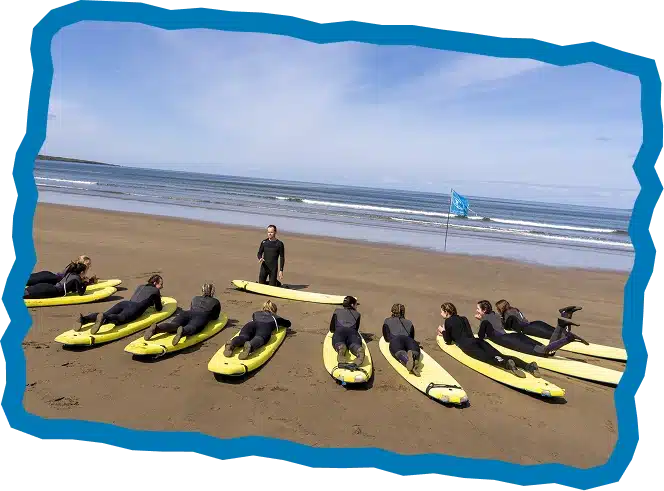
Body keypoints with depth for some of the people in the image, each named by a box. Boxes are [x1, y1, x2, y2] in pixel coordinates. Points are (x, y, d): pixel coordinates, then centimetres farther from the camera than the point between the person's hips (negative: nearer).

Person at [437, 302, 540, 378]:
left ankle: (507, 364, -60)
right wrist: (446, 332, 44)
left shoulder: (448, 321, 9)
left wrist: (443, 331, 28)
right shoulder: (463, 318, 30)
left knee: (487, 358, -28)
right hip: (477, 341, 6)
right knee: (499, 355, -13)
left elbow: (448, 341, 11)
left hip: (467, 345, -6)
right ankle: (528, 366, -34)